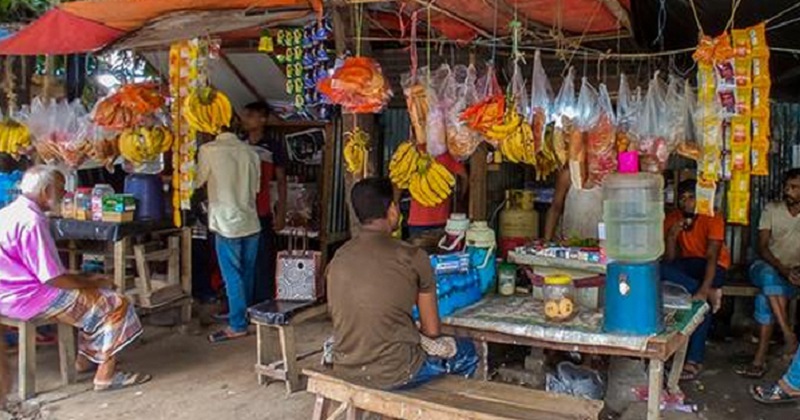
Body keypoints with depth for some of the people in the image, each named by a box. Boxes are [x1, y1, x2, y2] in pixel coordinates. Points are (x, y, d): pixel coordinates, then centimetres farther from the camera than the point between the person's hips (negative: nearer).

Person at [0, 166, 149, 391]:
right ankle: (106, 375, -3)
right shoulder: (31, 221, -22)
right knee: (115, 304, -6)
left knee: (95, 297, 22)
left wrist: (86, 278, 12)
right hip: (30, 298, -11)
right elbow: (53, 278, -24)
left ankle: (85, 359, 21)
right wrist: (92, 283, -8)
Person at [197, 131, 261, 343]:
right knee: (247, 275, 16)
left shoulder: (209, 150, -11)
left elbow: (197, 182, -1)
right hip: (251, 222, 5)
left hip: (227, 223, -4)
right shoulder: (250, 151, 1)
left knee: (233, 277, 3)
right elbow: (256, 187, 9)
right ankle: (245, 315, 30)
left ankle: (237, 325, 7)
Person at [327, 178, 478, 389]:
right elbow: (432, 330, -5)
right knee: (467, 352, 21)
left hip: (345, 370, 6)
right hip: (393, 374, -5)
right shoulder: (412, 257, -12)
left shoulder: (339, 257, 1)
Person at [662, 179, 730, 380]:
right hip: (688, 263, 3)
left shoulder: (713, 218, -18)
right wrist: (671, 236, -30)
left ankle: (695, 359, -25)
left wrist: (703, 290, -41)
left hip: (713, 264, -3)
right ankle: (711, 292, -28)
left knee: (702, 301, -32)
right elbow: (669, 260, -10)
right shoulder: (672, 219, -7)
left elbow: (712, 256, -28)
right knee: (661, 269, -30)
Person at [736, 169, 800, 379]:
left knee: (765, 296, -32)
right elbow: (762, 248, -4)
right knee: (769, 276, -37)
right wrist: (783, 269, -20)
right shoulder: (771, 210, 2)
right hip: (766, 266, 1)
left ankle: (760, 358, -29)